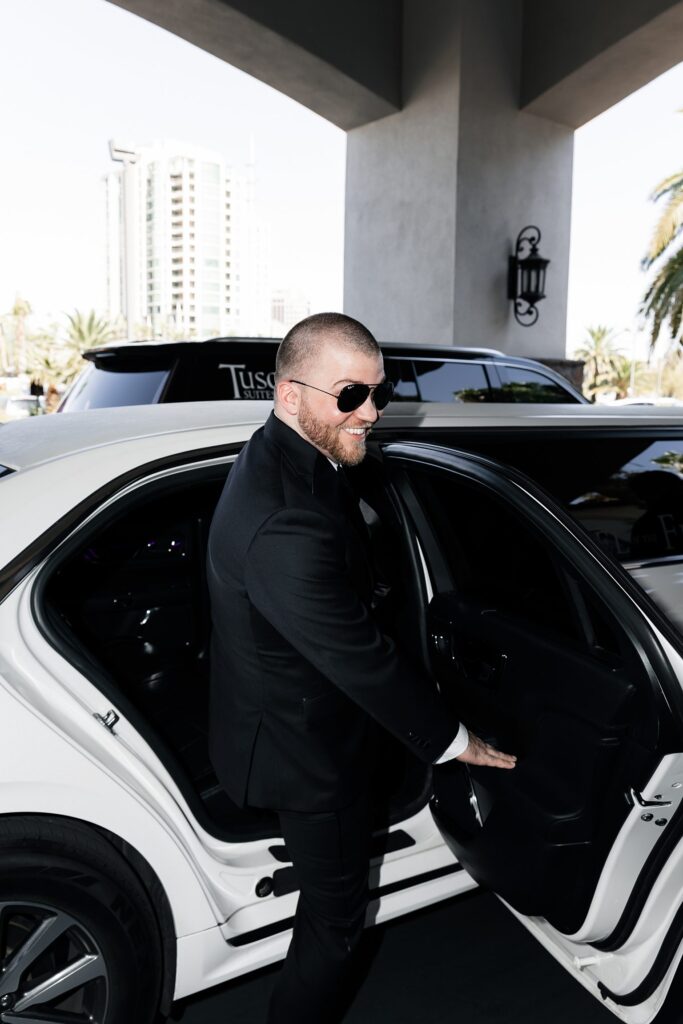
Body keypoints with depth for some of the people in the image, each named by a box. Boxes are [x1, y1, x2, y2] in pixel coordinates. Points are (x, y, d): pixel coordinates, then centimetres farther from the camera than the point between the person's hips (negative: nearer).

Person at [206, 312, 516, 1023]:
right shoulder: (284, 523, -37)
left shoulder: (284, 458, -5)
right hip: (303, 749, -10)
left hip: (292, 719, 10)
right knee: (335, 912, 14)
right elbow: (356, 656, -30)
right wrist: (450, 737, -16)